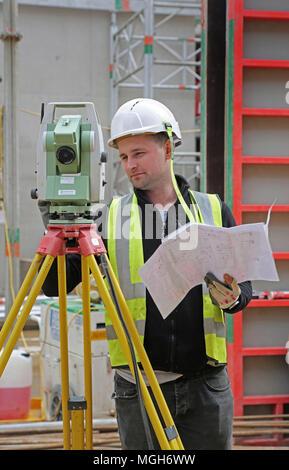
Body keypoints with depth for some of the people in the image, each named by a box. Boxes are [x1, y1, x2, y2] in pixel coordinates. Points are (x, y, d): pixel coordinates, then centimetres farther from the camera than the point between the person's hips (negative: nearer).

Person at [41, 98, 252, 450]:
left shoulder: (213, 211, 8)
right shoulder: (112, 217, 6)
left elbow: (243, 284, 12)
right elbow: (55, 285, 3)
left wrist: (232, 297, -11)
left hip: (206, 385, 1)